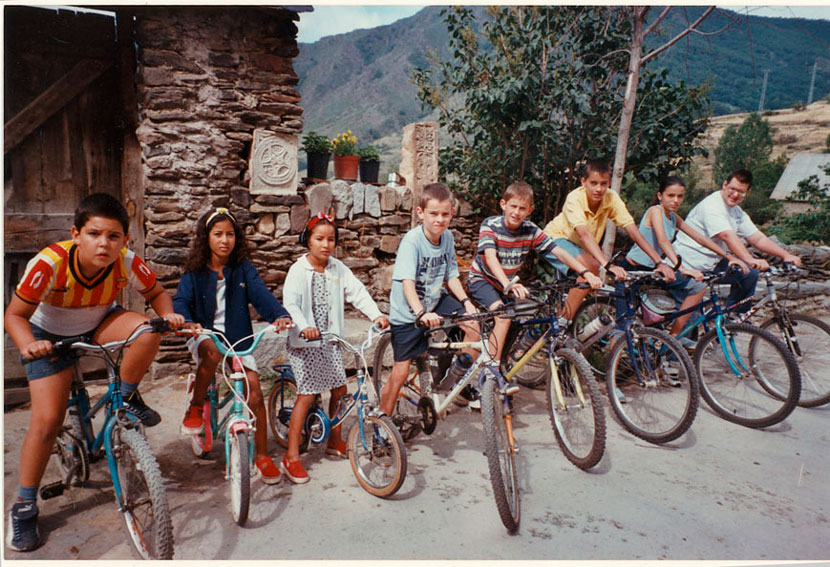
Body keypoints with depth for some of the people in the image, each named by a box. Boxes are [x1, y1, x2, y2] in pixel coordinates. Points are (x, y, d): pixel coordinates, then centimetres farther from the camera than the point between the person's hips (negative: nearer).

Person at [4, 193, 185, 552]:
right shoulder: (49, 263, -33)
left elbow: (156, 293, -7)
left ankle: (127, 399, -4)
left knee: (147, 330, -31)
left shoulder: (128, 263, -26)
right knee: (47, 420, -9)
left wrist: (168, 315, -27)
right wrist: (29, 345, -41)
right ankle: (23, 506, 12)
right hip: (50, 334, -2)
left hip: (98, 325, 2)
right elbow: (15, 314, -22)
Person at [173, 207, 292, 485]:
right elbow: (181, 301, -10)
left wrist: (280, 315, -33)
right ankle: (196, 406, -10)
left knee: (255, 393, -8)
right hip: (204, 335, -1)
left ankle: (262, 455, 7)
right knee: (212, 353, -38)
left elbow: (260, 293, -13)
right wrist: (187, 322, -34)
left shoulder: (243, 268, 0)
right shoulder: (195, 271, 0)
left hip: (238, 338, 1)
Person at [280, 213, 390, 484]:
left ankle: (335, 441, 31)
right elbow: (290, 303, -23)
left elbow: (357, 292, -3)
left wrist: (377, 314, -18)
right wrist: (304, 327, -40)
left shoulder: (338, 268, 4)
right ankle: (291, 457, 2)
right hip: (304, 341, -5)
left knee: (339, 389, 11)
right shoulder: (298, 270, -11)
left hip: (330, 339, 6)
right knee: (307, 395, -8)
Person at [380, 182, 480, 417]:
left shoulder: (447, 237, -5)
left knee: (473, 327, -9)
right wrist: (421, 313, -49)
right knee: (401, 371, -2)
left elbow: (451, 275, 3)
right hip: (407, 312, -6)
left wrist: (466, 301, -12)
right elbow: (407, 282, -35)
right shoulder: (412, 241, -25)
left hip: (435, 300, 6)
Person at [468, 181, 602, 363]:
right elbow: (490, 257, -38)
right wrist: (508, 284, -54)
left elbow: (559, 252, -17)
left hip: (505, 282, 6)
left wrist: (586, 273, -30)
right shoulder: (490, 225, -23)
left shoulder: (531, 230, -12)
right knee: (503, 317, -25)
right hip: (481, 279, -5)